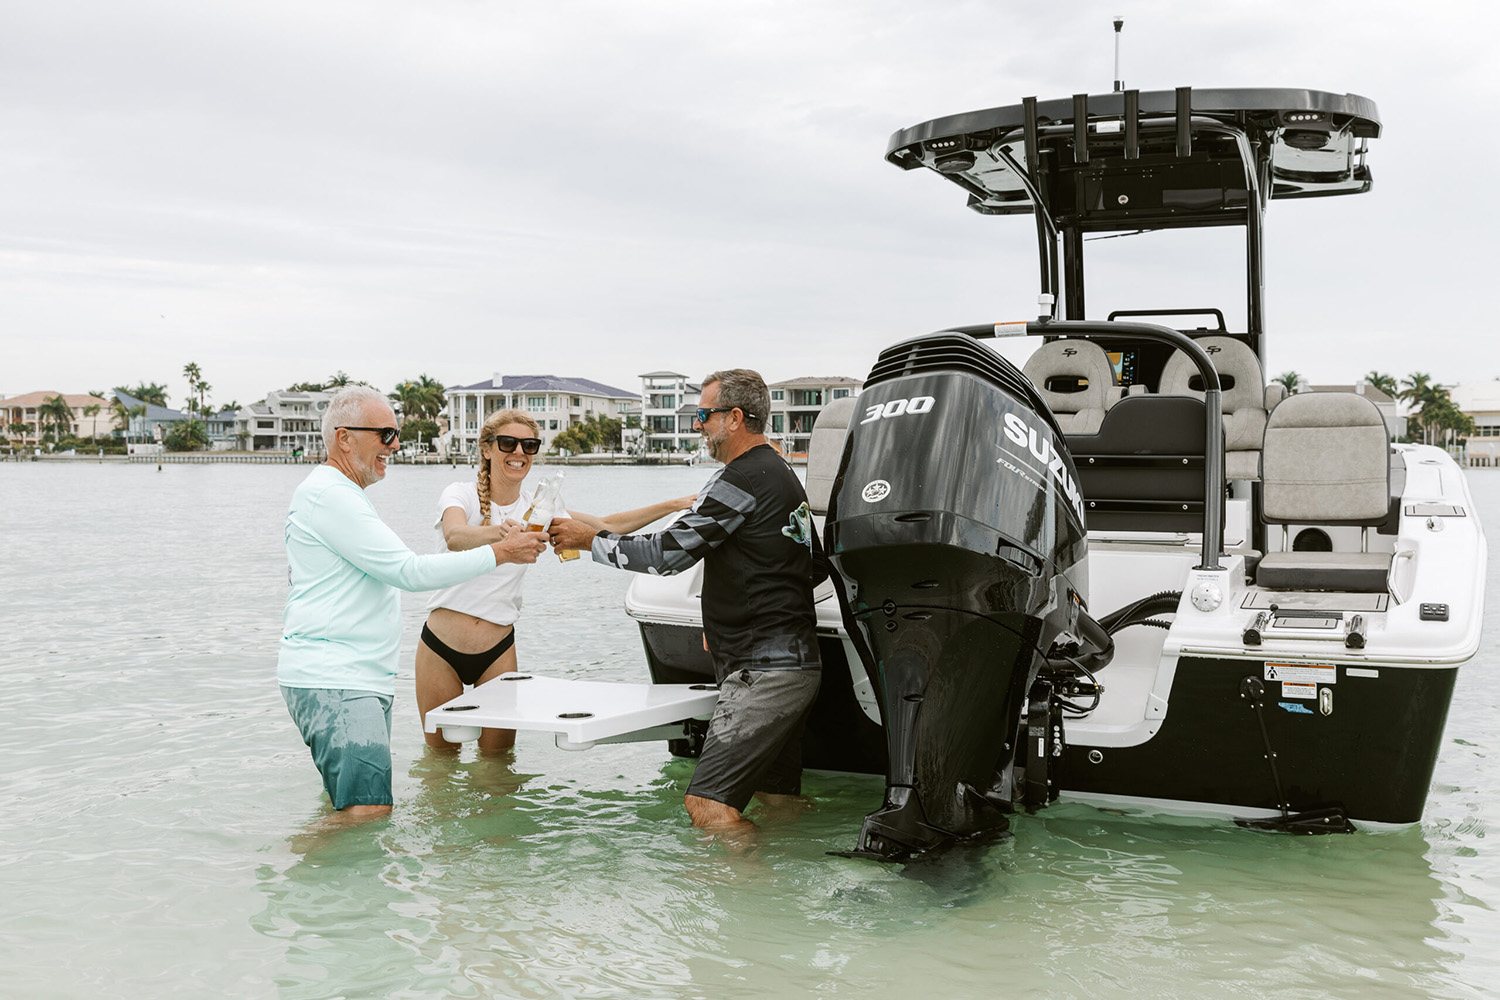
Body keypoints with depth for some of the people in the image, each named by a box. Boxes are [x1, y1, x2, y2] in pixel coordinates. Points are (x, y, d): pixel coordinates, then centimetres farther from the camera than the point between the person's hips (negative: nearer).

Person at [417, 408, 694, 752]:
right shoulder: (461, 494, -8)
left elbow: (608, 527, 6)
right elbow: (455, 537, -30)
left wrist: (674, 505, -2)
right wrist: (498, 533, -52)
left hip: (498, 649, 2)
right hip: (441, 645, -2)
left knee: (498, 754, 4)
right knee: (441, 754, 11)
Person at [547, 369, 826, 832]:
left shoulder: (741, 481, -14)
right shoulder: (783, 475, 18)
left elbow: (667, 553, -15)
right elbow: (817, 565, 25)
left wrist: (590, 539, -3)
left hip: (763, 671, -11)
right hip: (797, 662, 11)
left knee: (706, 803, -12)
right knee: (778, 799, 18)